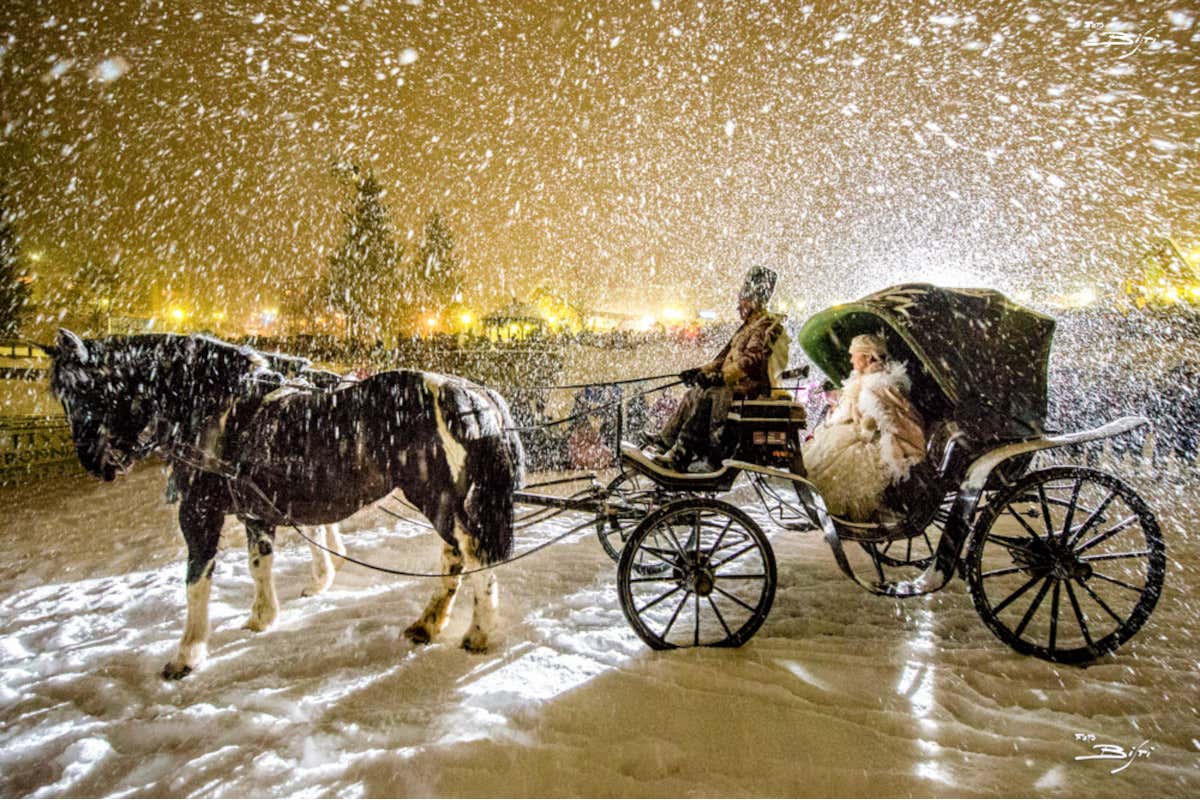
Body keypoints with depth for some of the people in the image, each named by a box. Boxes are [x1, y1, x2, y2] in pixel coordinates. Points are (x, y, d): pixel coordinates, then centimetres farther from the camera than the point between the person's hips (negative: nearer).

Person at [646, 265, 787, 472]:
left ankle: (681, 454, -35)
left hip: (753, 387, -9)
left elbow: (751, 360, -21)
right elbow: (725, 357, 21)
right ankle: (663, 444, -14)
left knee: (708, 395, -29)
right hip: (737, 383, 9)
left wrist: (721, 377, -29)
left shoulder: (767, 325, -8)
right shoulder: (748, 326, 23)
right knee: (693, 394, -6)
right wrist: (701, 370, 7)